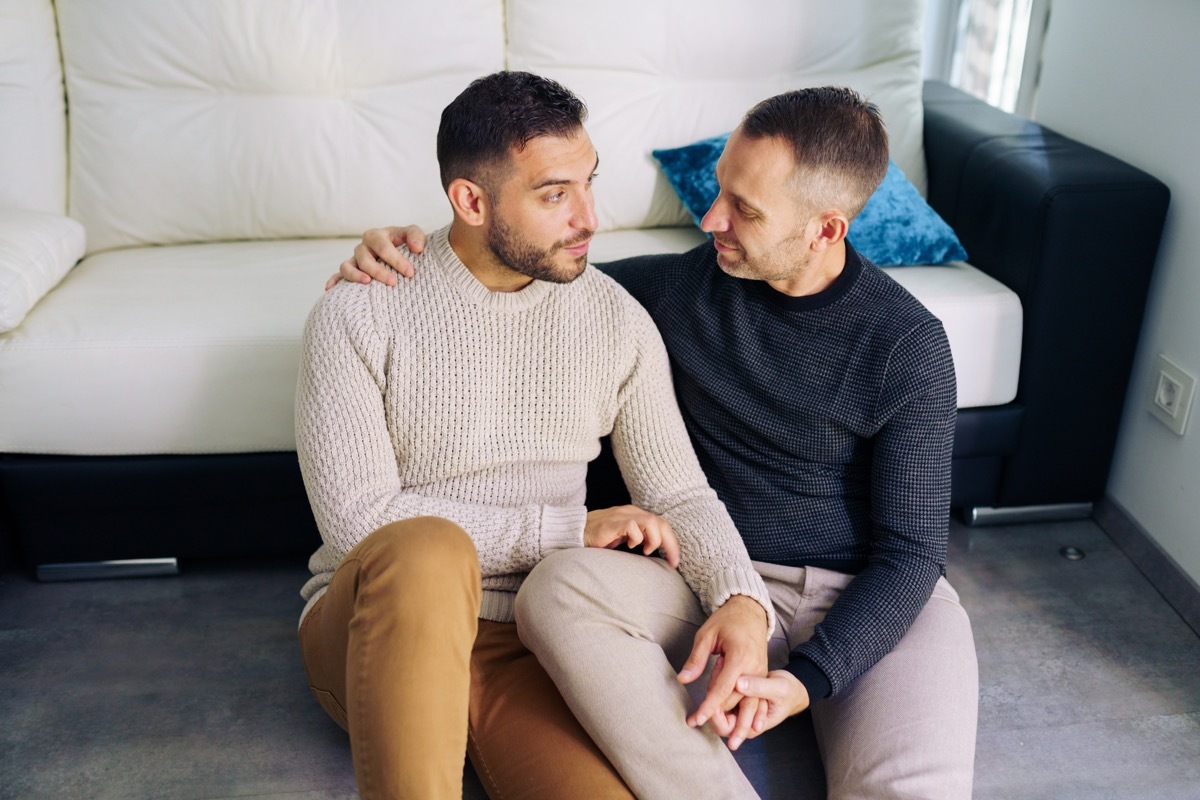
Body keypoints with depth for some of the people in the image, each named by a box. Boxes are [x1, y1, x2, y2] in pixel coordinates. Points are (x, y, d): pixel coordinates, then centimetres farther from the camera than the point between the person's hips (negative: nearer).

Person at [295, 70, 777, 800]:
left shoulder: (616, 320, 4)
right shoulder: (359, 315, -6)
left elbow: (680, 494, 5)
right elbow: (357, 518, -14)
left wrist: (744, 601, -16)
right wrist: (569, 531, -14)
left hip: (536, 647, 1)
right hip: (374, 634, 0)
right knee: (427, 550, -37)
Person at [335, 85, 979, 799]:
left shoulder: (908, 345, -8)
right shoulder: (687, 283, 2)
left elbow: (911, 550, -8)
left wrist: (807, 679, -23)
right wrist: (411, 247, -4)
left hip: (874, 602, -2)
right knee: (556, 587, -29)